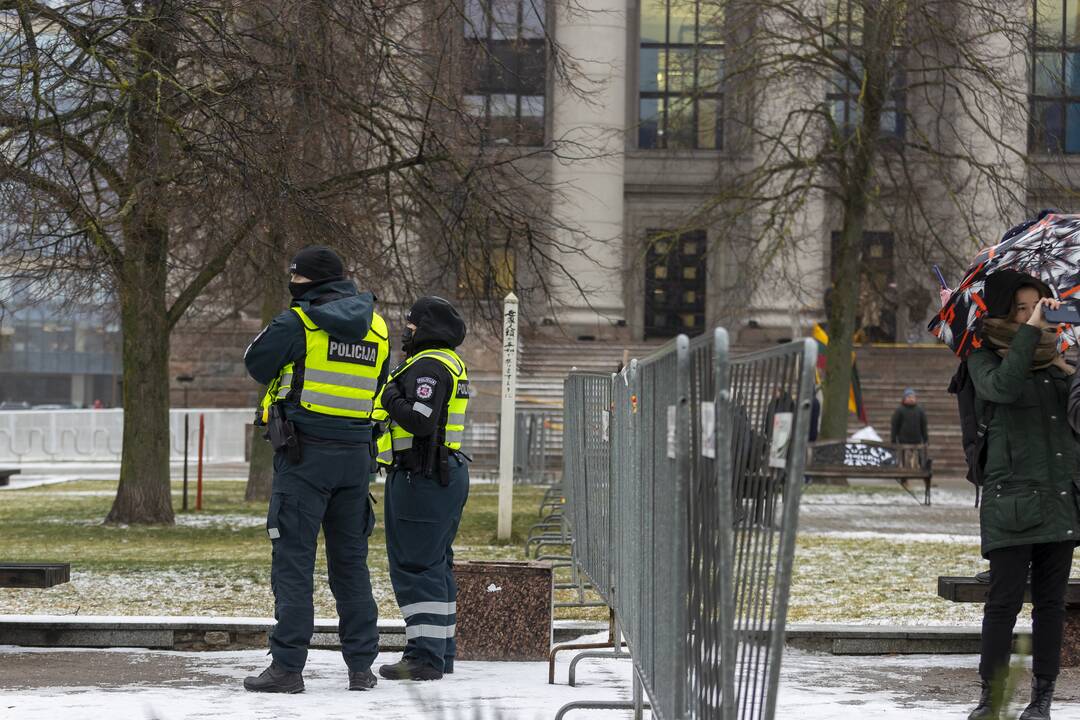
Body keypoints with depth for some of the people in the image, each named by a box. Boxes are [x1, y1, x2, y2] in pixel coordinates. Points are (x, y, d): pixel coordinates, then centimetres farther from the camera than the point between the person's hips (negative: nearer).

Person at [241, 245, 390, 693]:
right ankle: (361, 666, 14)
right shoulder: (375, 327, 9)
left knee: (293, 559, -3)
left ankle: (288, 666, -5)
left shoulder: (297, 323, -10)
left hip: (304, 454, -6)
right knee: (351, 560, 13)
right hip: (356, 453, 6)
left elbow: (257, 364, 1)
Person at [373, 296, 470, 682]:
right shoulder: (450, 363, 18)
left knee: (415, 566, -10)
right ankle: (442, 651, 18)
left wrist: (391, 399, -12)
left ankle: (425, 655, -13)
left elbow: (420, 421, -25)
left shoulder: (428, 367, -15)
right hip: (446, 472, 11)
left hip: (422, 475, -11)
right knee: (435, 565, 15)